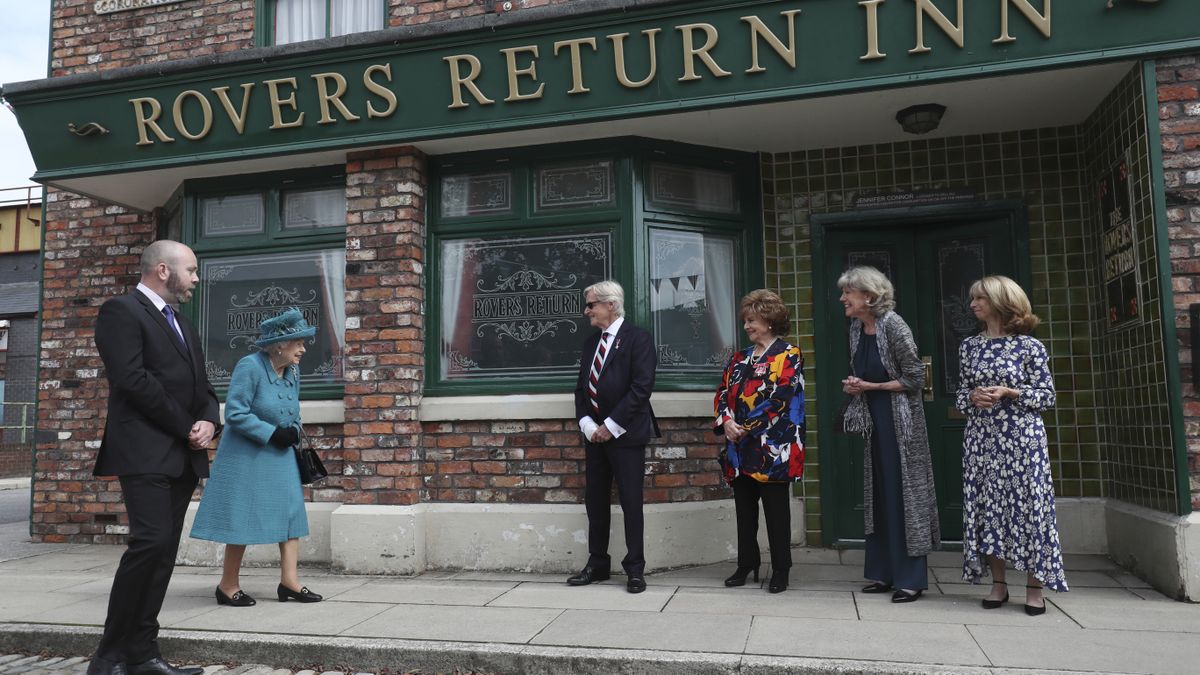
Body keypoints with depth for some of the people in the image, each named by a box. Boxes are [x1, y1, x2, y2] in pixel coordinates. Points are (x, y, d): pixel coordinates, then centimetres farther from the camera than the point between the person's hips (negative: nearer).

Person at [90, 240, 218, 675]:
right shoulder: (121, 310, -4)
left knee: (164, 552, 6)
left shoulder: (182, 324, 22)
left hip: (182, 456, 8)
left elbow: (201, 386, 20)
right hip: (145, 452, -8)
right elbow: (132, 379, -16)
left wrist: (209, 420, -1)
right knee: (151, 542, -16)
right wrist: (186, 427, -12)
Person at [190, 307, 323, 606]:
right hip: (246, 456, -7)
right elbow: (235, 413, -23)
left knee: (291, 512, 2)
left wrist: (293, 432, -4)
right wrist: (272, 434, -22)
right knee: (242, 519, 2)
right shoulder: (250, 366, -18)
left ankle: (289, 581, 7)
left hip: (280, 457, 7)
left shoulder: (292, 372, 5)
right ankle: (228, 586, 17)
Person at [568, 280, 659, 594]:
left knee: (631, 503, 0)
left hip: (625, 435, -7)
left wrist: (611, 426, -16)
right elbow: (581, 388, 14)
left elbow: (641, 387, -15)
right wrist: (587, 424, -2)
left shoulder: (638, 339, -7)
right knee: (595, 500, 11)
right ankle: (597, 564, 22)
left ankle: (635, 570, 10)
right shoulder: (590, 343, 15)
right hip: (595, 435, 7)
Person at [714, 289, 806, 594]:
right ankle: (746, 564, 24)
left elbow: (777, 397, -13)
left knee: (776, 511, 3)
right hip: (740, 449, 6)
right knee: (744, 509, 12)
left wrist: (746, 428, -15)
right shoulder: (739, 358, 16)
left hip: (772, 449, -6)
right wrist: (726, 422, -8)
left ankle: (780, 570, 14)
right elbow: (723, 393, 11)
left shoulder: (787, 355, -4)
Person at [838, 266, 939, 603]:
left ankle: (911, 578, 5)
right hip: (874, 420, 8)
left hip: (899, 420, -7)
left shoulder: (892, 324, -15)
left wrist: (870, 386, -15)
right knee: (878, 495, 10)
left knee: (904, 494, -3)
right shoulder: (856, 328, 8)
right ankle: (885, 572, 18)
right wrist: (854, 386, -1)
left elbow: (915, 378, -13)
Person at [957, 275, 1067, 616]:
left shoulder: (1030, 346, -2)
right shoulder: (969, 346, 9)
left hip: (1022, 438, -4)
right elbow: (961, 394, 14)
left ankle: (1034, 587, 10)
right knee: (986, 506, 4)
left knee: (1027, 505, -2)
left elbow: (1047, 396, -2)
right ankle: (998, 583, 15)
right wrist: (972, 397, -8)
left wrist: (1009, 392, -15)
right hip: (981, 439, 4)